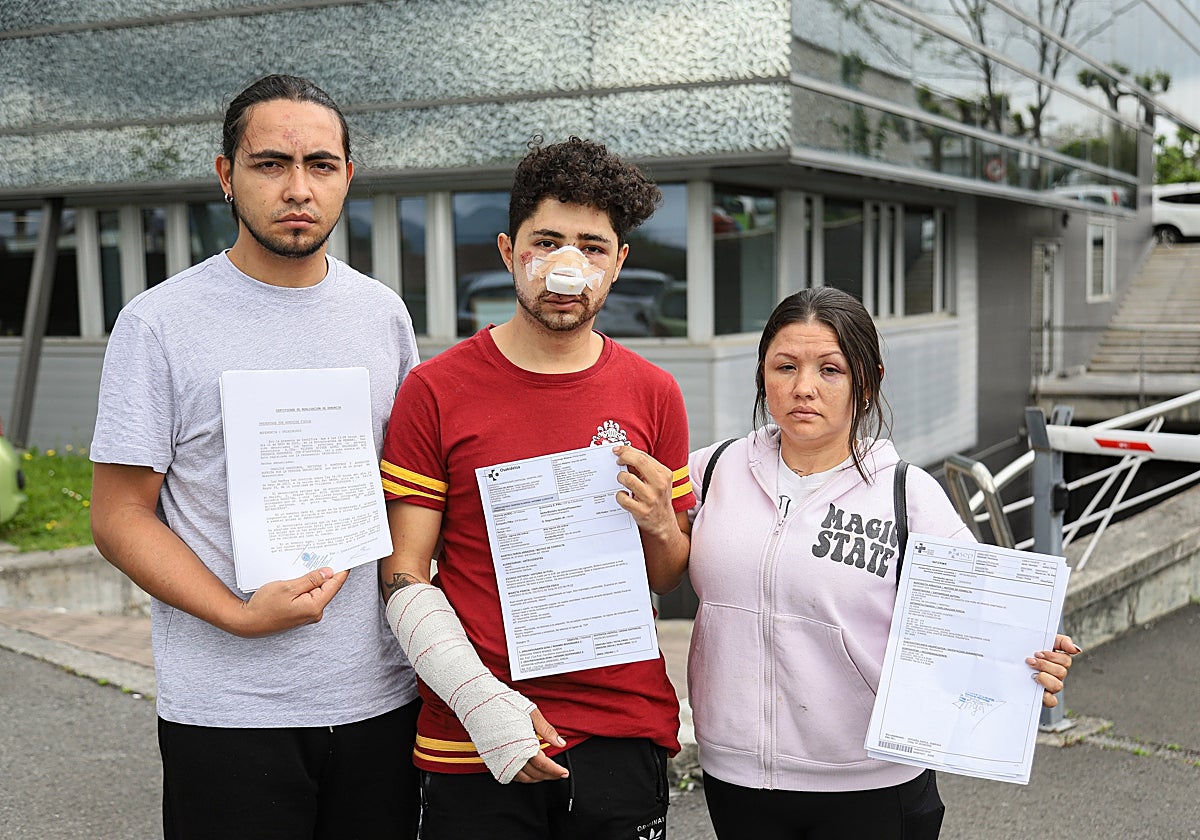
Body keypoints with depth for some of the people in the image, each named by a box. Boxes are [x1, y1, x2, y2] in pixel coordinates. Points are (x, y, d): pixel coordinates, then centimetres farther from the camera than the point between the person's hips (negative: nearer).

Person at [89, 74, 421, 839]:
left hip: (382, 698, 4)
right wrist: (242, 616, -20)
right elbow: (120, 518, -7)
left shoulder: (383, 313, 6)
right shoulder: (160, 323, -7)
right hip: (228, 715, -4)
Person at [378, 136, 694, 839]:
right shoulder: (436, 390, -3)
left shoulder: (653, 394, 4)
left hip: (624, 734, 2)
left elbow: (671, 580, 11)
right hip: (473, 742, -2)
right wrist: (483, 702, -15)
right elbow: (405, 575, -4)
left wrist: (659, 524, -11)